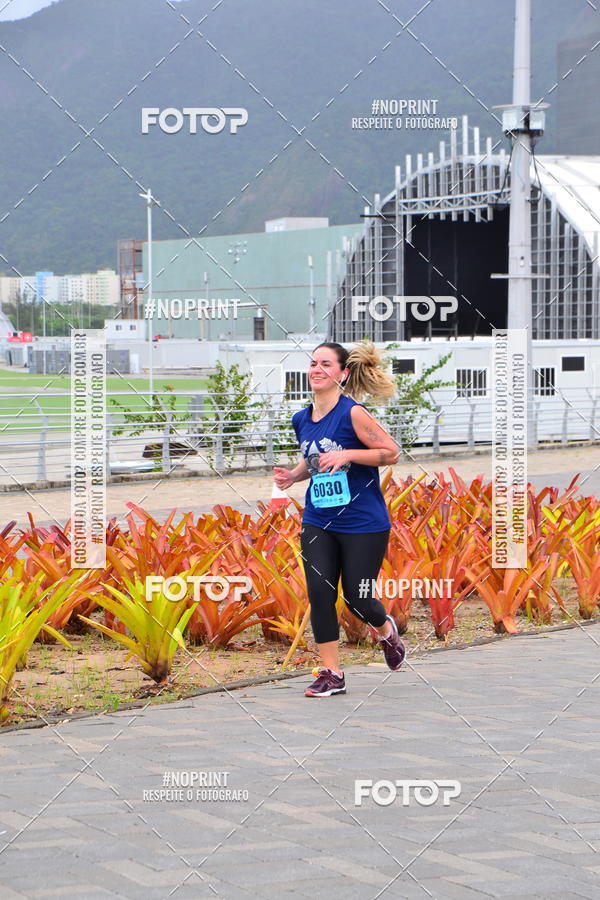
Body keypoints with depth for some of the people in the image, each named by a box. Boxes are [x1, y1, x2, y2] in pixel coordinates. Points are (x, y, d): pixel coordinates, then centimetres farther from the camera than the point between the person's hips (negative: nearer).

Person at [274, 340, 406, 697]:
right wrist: (293, 475, 2)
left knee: (357, 599, 1)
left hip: (363, 524, -5)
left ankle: (387, 631, 37)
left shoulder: (352, 413, -15)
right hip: (318, 522, 5)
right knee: (320, 593, -6)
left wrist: (347, 455, -23)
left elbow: (391, 453, -13)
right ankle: (331, 674, 4)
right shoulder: (302, 419, 6)